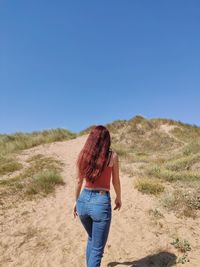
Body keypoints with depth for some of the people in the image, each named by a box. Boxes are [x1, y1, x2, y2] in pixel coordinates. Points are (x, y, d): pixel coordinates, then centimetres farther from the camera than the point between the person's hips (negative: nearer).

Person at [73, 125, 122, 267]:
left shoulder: (82, 154, 1)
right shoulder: (112, 155, -7)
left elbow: (79, 181, 7)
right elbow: (116, 181, 3)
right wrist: (118, 198, 21)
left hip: (84, 200, 5)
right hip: (101, 202, -4)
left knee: (92, 239, 31)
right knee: (97, 249, 12)